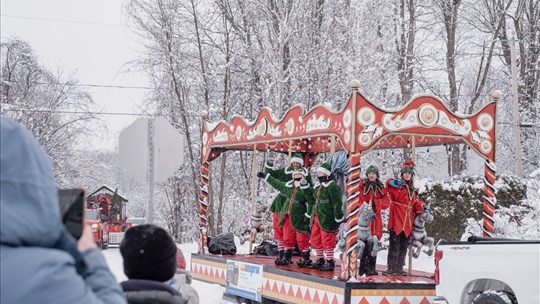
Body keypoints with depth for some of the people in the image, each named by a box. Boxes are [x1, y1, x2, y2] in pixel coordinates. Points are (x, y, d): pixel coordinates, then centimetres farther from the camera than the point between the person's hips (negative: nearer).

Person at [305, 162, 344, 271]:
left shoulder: (332, 186, -13)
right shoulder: (317, 186, 16)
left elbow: (337, 203, -16)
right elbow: (312, 201, 25)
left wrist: (338, 218, -17)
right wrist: (309, 214, 24)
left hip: (327, 219, -9)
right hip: (316, 218, 9)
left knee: (327, 240, -5)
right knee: (315, 240, 13)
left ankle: (330, 262, 4)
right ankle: (320, 260, 26)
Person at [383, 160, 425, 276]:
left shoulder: (413, 190, 20)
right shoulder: (398, 185, -1)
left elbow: (415, 203, 20)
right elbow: (389, 186, -21)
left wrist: (422, 207, 0)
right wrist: (391, 182, -43)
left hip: (407, 223, 7)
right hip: (396, 221, -7)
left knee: (403, 246, 12)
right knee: (394, 245, -7)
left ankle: (399, 267, 20)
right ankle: (392, 268, -4)